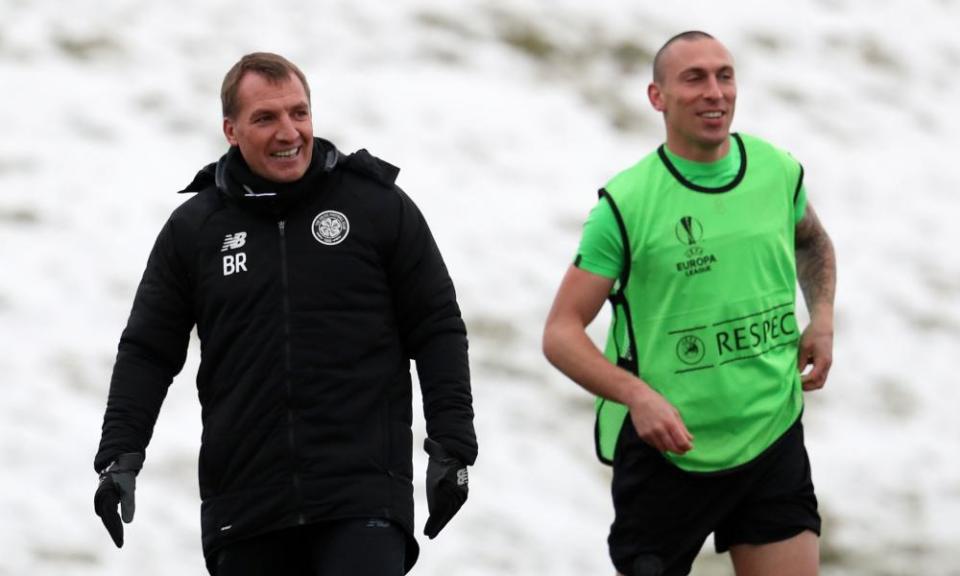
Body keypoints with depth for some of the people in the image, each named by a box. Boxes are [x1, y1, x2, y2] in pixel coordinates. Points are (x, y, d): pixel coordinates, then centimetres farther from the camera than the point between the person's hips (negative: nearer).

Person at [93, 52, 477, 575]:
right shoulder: (192, 228, 9)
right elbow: (148, 351, 12)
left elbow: (437, 331, 6)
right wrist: (119, 454, 0)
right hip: (244, 506, 3)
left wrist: (452, 448, -1)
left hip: (362, 498, -3)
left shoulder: (379, 207, 4)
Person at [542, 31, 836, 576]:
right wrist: (637, 396, -27)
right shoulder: (626, 204, -12)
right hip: (667, 450, -3)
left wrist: (823, 318, 8)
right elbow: (561, 334, -11)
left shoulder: (778, 170, 2)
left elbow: (812, 241, 26)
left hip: (772, 439, 3)